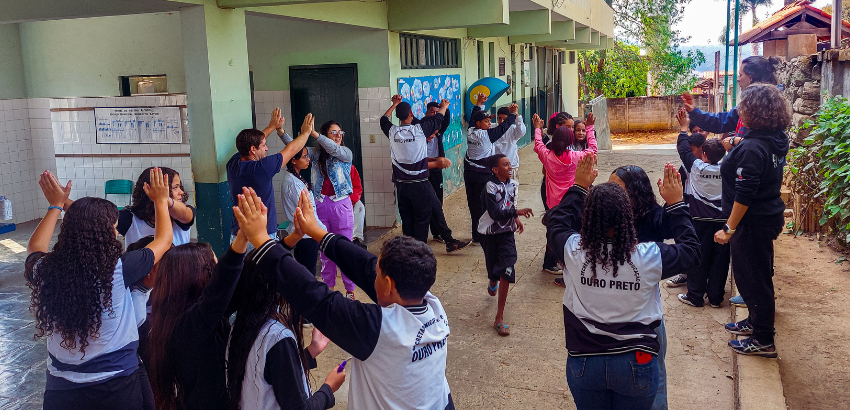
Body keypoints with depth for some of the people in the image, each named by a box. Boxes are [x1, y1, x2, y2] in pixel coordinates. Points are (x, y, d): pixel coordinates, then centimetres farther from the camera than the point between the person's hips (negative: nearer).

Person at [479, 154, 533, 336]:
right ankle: (493, 283, 56)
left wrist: (516, 219, 13)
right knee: (493, 271, 13)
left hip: (507, 233, 4)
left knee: (506, 271, -10)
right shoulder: (490, 187, -18)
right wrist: (517, 212, -33)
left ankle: (499, 319, -6)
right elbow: (495, 213, -26)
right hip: (490, 234, -4)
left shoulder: (512, 184, 2)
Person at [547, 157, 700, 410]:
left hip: (584, 364, 2)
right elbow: (691, 249, 2)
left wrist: (579, 187, 13)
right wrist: (675, 203, 8)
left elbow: (556, 226, 9)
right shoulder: (649, 257, -19)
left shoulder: (574, 252, -16)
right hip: (636, 363, -1)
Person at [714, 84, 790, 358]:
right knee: (758, 275, 24)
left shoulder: (753, 148, -25)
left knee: (752, 278, 2)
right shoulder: (775, 140, 4)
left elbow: (745, 194, -26)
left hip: (753, 223, -10)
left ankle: (763, 341, 14)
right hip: (769, 216, 10)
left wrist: (730, 228, -20)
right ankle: (757, 321, 41)